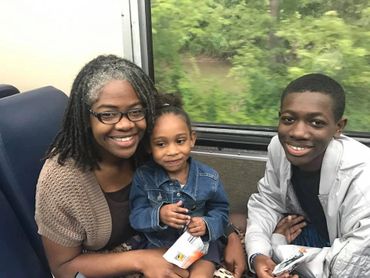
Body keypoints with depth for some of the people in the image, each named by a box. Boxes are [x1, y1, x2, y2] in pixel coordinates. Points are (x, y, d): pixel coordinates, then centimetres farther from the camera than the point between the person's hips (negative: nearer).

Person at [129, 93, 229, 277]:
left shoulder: (209, 178, -9)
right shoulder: (143, 177, -9)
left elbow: (220, 211, 1)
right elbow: (136, 217, -8)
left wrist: (207, 225, -21)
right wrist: (158, 215, -28)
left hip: (200, 243, 0)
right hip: (160, 245, 1)